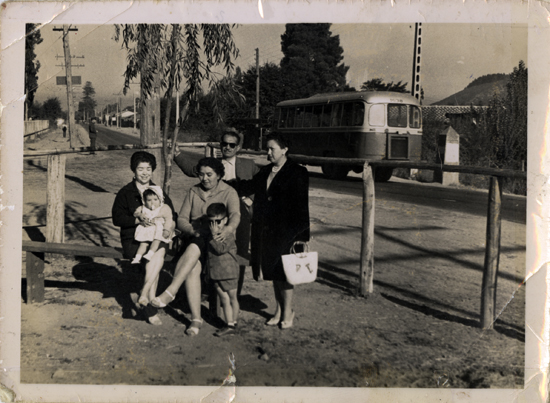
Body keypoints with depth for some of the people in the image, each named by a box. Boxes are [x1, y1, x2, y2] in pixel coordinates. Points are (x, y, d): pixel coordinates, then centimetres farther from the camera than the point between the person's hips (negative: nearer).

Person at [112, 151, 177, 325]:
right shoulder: (125, 193, 10)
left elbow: (171, 216, 17)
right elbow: (117, 218, -1)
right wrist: (138, 221, -17)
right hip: (133, 239, -2)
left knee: (159, 251, -35)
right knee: (158, 253, -33)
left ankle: (144, 293, -27)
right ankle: (151, 303, -27)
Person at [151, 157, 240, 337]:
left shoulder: (228, 193, 3)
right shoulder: (193, 192, 15)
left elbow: (235, 214, -16)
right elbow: (181, 219, 9)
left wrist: (229, 228, -39)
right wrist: (192, 231, -13)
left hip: (217, 241, -3)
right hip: (195, 241, 3)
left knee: (193, 249, -36)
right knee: (192, 269, -28)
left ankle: (170, 292, -35)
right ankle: (196, 318, -24)